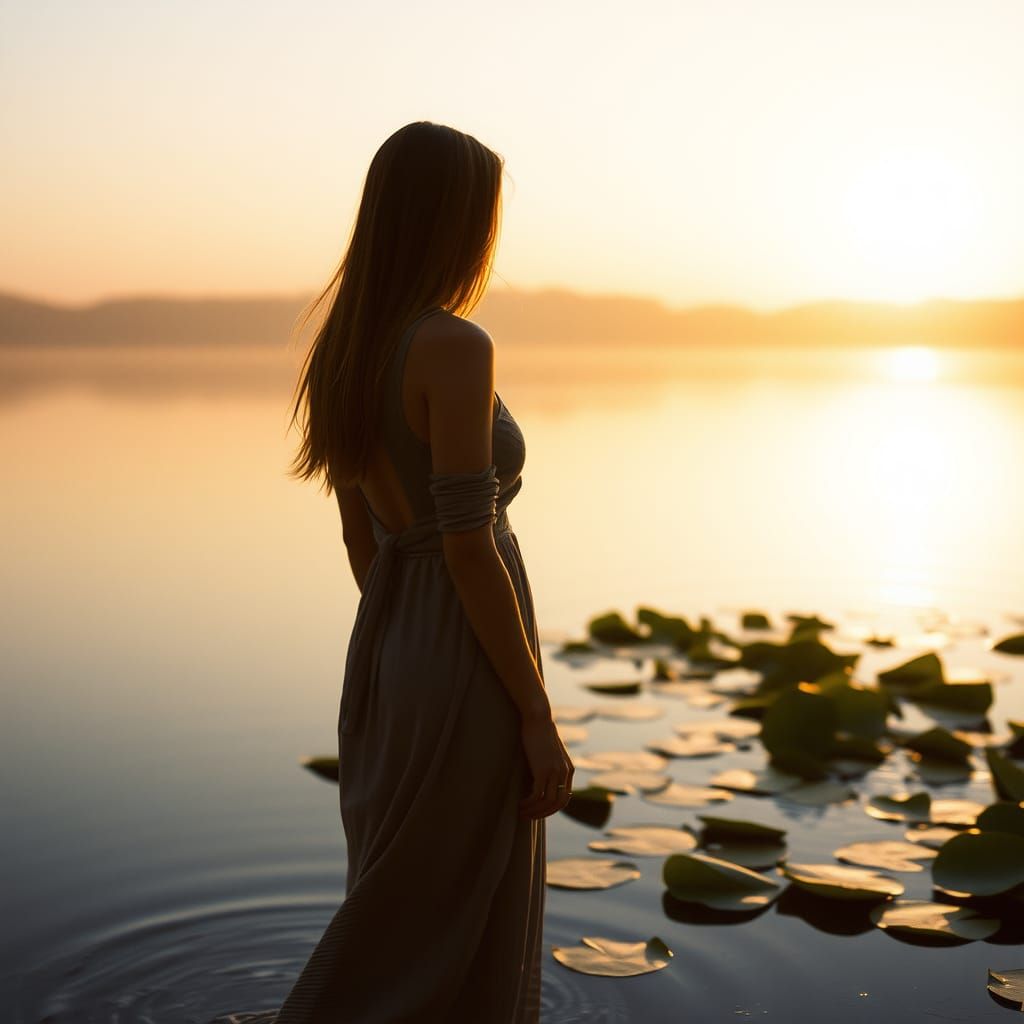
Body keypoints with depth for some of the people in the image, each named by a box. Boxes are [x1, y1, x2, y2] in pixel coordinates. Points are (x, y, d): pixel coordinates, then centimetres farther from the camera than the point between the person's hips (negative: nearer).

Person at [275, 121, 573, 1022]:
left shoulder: (345, 348, 7)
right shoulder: (455, 347, -19)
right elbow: (467, 546, -22)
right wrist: (538, 716, -15)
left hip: (386, 652, 9)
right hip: (468, 667, -8)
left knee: (400, 926, 22)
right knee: (461, 951, 7)